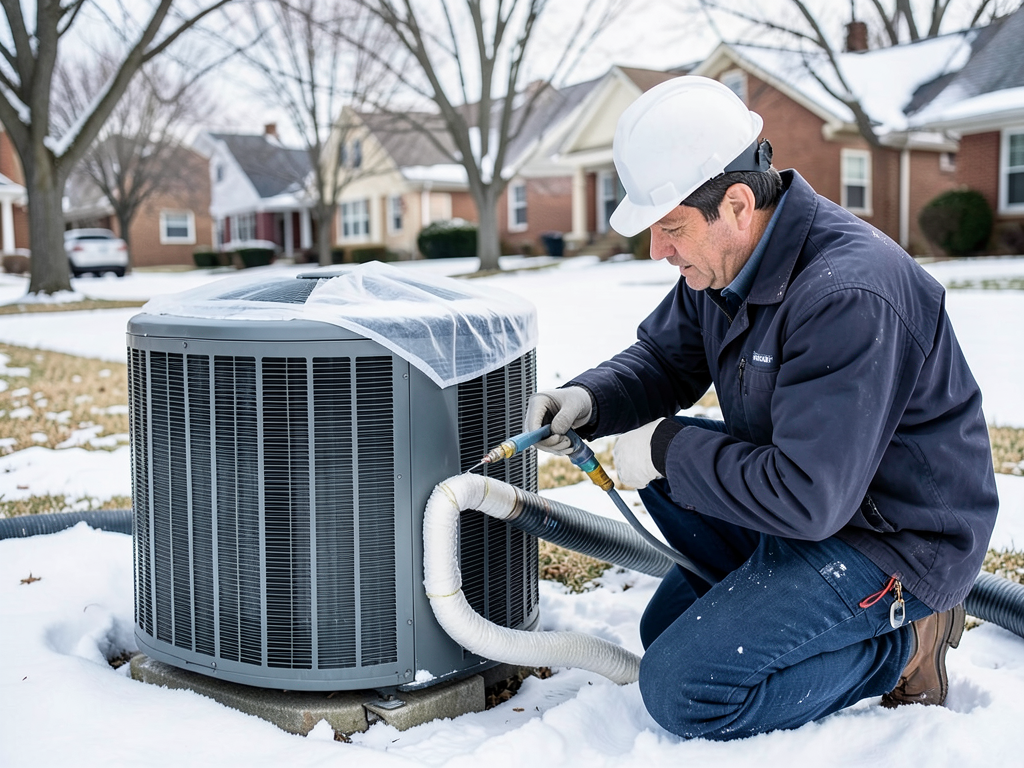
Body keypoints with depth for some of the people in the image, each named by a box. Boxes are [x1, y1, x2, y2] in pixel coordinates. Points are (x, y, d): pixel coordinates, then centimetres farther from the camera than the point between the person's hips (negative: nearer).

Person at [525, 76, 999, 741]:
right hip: (812, 493, 9)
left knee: (680, 688, -17)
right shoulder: (725, 259, -3)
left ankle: (902, 647, -2)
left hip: (899, 542, -9)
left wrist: (668, 450, -21)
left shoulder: (848, 297, -32)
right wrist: (588, 400, -10)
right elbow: (662, 359, 11)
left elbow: (805, 499, -33)